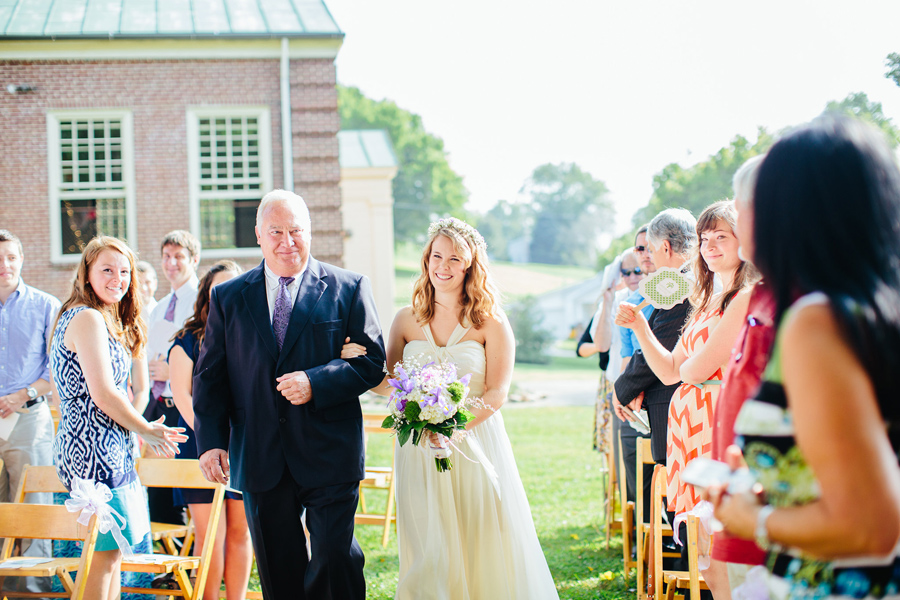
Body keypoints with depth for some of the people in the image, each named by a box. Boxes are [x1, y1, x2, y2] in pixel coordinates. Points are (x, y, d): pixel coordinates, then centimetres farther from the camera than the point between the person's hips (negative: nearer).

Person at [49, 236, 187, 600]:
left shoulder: (107, 321, 18)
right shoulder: (88, 318, -13)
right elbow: (103, 395, -18)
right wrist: (146, 430, -6)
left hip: (107, 452, 10)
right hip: (95, 451, -10)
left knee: (111, 549, 12)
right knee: (106, 550, -7)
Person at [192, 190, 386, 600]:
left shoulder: (348, 289, 3)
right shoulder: (227, 298, 9)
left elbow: (373, 362, -1)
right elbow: (209, 376, 8)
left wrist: (316, 383, -16)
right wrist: (210, 441, -4)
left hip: (329, 458, -2)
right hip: (260, 462, 2)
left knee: (336, 559, -7)